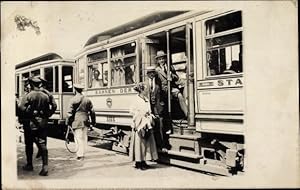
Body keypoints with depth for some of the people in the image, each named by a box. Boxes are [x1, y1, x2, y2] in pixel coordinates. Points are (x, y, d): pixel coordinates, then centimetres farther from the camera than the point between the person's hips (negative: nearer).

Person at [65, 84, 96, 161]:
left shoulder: (73, 100, -5)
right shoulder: (87, 99, 9)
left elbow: (69, 112, -8)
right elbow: (92, 111, 10)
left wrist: (67, 122, 2)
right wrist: (93, 121, 18)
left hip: (77, 122, -4)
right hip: (85, 121, 4)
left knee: (79, 138, -2)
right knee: (84, 137, 10)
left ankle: (80, 155, -1)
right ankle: (82, 153, 18)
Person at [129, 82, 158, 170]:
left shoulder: (146, 100, 13)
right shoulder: (137, 100, -10)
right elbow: (132, 111, -13)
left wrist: (150, 115, 6)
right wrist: (141, 114, -16)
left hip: (146, 123, 8)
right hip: (139, 123, -8)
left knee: (146, 142, 9)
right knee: (139, 142, -3)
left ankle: (143, 161, 18)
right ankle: (138, 163, 5)